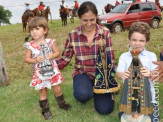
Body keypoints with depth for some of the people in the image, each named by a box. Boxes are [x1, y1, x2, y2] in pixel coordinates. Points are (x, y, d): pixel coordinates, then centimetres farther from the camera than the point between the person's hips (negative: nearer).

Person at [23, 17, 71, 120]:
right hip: (40, 73, 0)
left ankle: (61, 103, 39)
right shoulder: (30, 45, -10)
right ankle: (45, 109, 30)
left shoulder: (50, 42, -9)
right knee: (43, 92, 12)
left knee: (57, 89, 13)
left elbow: (57, 52, 0)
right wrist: (35, 60, -23)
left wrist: (52, 55, -22)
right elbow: (26, 58, -5)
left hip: (52, 70, 0)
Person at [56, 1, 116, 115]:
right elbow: (66, 58, -2)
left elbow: (110, 57, -5)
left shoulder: (105, 32, -8)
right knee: (83, 95, -33)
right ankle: (84, 88, 7)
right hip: (82, 72, 0)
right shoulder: (73, 35, -7)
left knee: (105, 109, -11)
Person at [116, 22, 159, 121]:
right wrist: (122, 75, -31)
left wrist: (150, 73, -30)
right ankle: (130, 111, 20)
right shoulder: (124, 56, 1)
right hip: (129, 94, 0)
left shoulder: (151, 56, 0)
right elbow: (118, 73, -7)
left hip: (147, 95, 0)